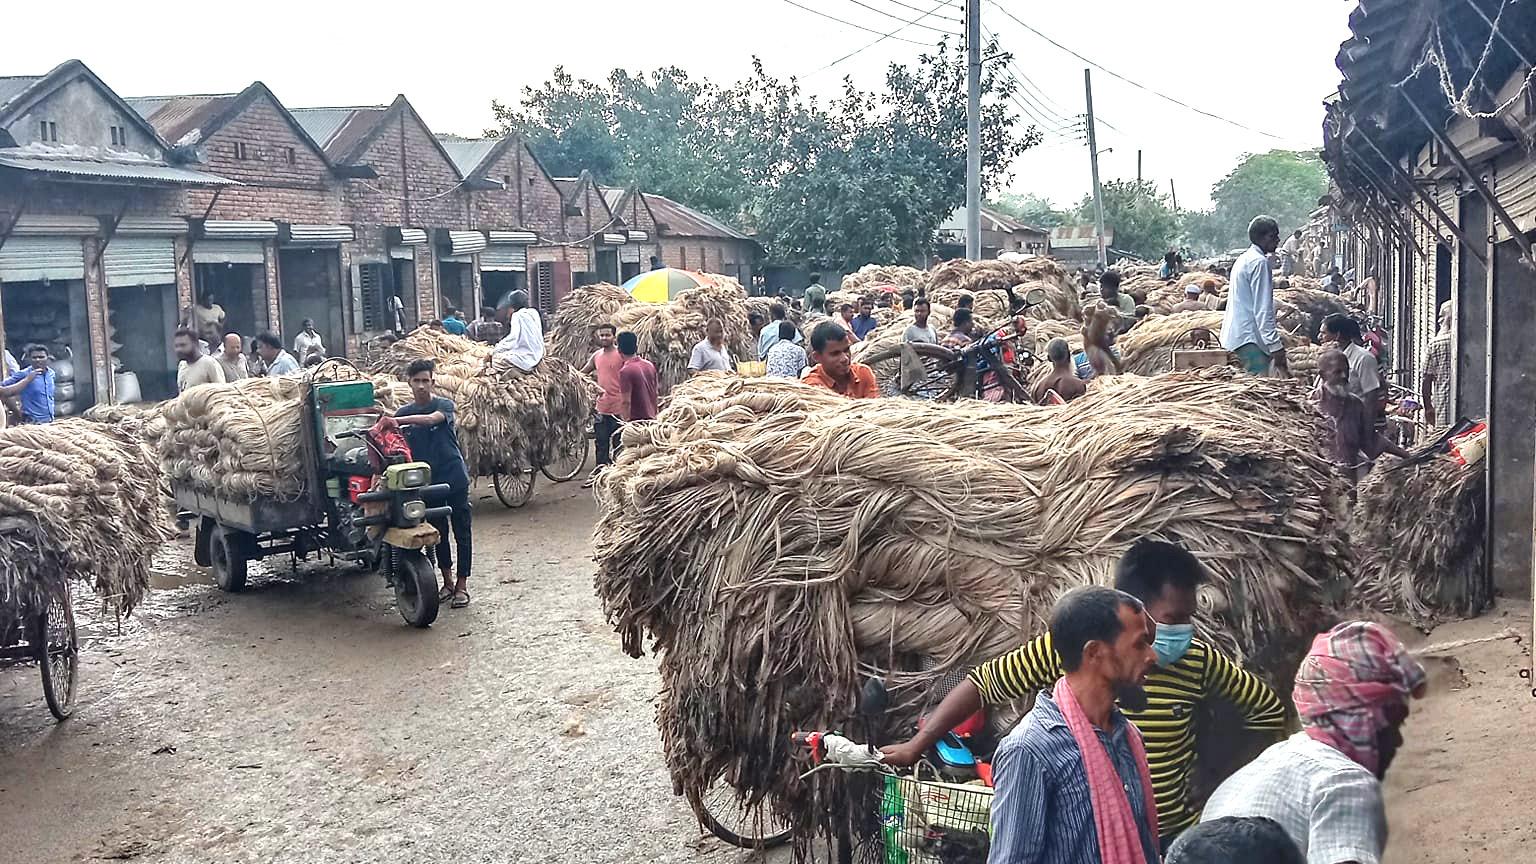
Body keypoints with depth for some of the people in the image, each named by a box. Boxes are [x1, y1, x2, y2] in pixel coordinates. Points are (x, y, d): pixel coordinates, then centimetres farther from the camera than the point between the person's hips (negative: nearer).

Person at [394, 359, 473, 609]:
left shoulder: (444, 405, -6)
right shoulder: (403, 412, 6)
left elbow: (431, 419, -28)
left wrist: (399, 420, -40)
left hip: (454, 477, -3)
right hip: (428, 481, 4)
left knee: (462, 532, 1)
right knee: (438, 532, 11)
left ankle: (462, 586, 7)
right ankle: (448, 582, 24)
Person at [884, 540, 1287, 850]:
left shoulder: (1199, 660, -10)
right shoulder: (1065, 648, -16)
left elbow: (1269, 708, 6)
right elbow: (981, 684, -7)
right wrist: (915, 746, -7)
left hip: (1174, 838, 2)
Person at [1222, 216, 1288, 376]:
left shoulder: (1244, 259, 18)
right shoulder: (1260, 262, -13)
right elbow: (1263, 310, -18)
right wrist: (1275, 345, -19)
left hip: (1235, 335, 10)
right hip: (1249, 338, -10)